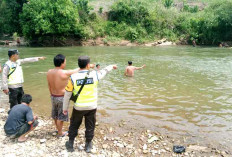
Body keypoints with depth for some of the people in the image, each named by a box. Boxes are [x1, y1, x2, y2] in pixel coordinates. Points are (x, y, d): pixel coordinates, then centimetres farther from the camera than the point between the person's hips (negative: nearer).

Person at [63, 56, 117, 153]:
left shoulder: (73, 77, -12)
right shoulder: (95, 75, -9)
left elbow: (67, 94, -5)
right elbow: (104, 71, 12)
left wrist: (65, 108, 8)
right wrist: (112, 66, 33)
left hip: (79, 107, 0)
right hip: (92, 107, 1)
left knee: (74, 125, 21)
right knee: (90, 126, 18)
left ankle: (70, 144, 34)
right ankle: (88, 146, 33)